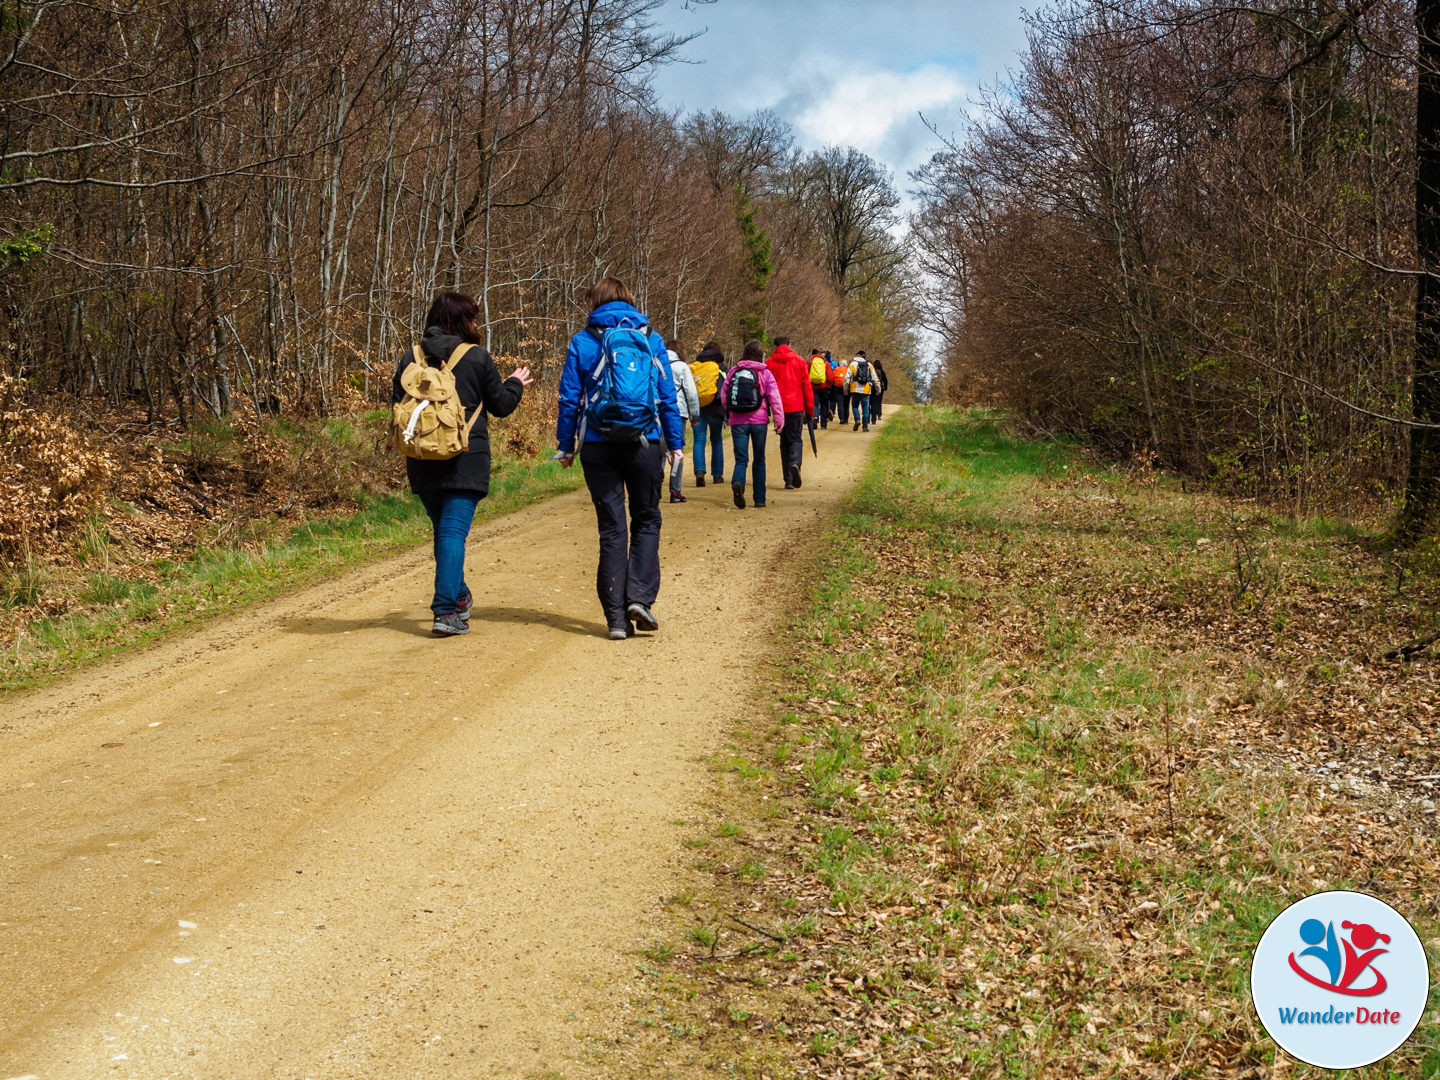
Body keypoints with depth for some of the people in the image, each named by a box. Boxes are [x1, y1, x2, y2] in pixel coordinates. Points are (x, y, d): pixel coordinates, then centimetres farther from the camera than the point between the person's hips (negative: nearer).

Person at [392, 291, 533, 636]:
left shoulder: (411, 359, 4)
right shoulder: (477, 357, -5)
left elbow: (398, 406, 8)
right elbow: (500, 405, 3)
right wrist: (516, 384, 23)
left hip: (422, 461, 4)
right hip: (466, 461, -4)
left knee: (442, 528, 18)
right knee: (454, 530, -6)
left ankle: (458, 598, 33)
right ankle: (446, 611, -14)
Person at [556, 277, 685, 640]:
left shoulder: (582, 342, 1)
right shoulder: (652, 340, 4)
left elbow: (570, 399, 0)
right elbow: (667, 396, 4)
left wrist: (566, 445, 9)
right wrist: (675, 443, 10)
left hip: (598, 446, 0)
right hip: (645, 444, 0)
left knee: (611, 529, 5)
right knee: (646, 520, 15)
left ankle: (616, 617, 3)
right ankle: (640, 596, -2)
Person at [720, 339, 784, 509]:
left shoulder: (734, 371, 4)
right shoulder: (765, 373, -2)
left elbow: (723, 393, 7)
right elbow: (774, 398, -8)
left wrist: (730, 411, 23)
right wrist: (779, 420, -5)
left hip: (737, 421, 1)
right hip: (758, 420, -1)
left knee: (741, 458, 0)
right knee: (759, 460, 12)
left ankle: (737, 483, -32)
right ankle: (759, 499, 14)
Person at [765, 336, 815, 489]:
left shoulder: (769, 363, 4)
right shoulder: (799, 360, 3)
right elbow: (806, 386, 2)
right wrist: (810, 410, 7)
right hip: (796, 407, -1)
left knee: (784, 442, 9)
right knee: (796, 439, 8)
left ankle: (789, 480, 5)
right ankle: (795, 463, -23)